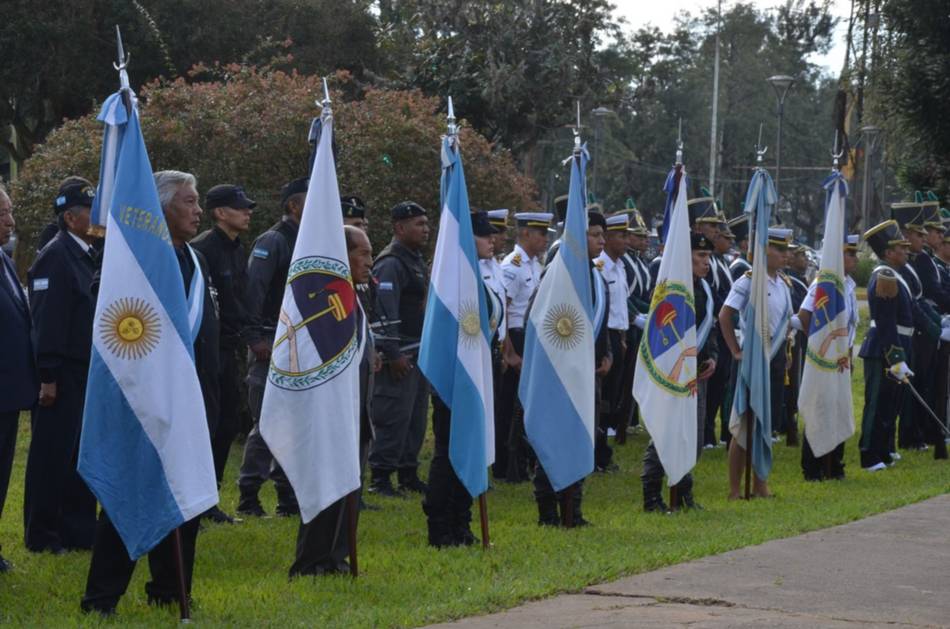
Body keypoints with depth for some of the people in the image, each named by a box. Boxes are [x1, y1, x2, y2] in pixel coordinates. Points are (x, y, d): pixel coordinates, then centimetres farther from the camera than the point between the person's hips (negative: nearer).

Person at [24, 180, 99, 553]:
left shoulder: (87, 255, 13)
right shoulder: (55, 257, -14)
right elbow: (47, 322, -18)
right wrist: (48, 377, -21)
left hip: (88, 373, 9)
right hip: (63, 377, -9)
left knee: (83, 454, 13)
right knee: (53, 457, -1)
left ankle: (78, 530, 20)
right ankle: (42, 534, 6)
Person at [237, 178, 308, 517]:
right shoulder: (271, 241, -10)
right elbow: (252, 290, -17)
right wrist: (255, 338, -22)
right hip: (272, 346, -9)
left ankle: (288, 496, 16)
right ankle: (248, 498, -3)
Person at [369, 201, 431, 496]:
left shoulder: (417, 261, 18)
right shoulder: (390, 263, -14)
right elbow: (385, 312, -20)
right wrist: (393, 354, -24)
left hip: (420, 352, 10)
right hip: (400, 355, -10)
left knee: (416, 415, 13)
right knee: (395, 415, -10)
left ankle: (408, 474, 21)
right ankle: (380, 477, -6)